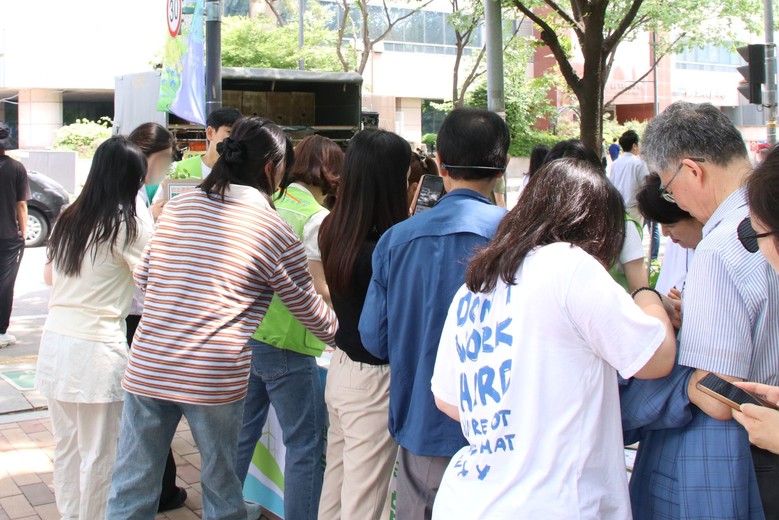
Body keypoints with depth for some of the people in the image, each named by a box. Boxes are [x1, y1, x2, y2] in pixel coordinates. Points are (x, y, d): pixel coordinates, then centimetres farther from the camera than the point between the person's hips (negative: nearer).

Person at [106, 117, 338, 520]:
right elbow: (311, 312, 8)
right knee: (220, 486, 17)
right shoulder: (277, 234, -3)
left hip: (146, 367, 4)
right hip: (214, 378, -3)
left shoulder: (177, 207, 8)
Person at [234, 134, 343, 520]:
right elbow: (316, 288, -17)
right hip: (286, 343, -8)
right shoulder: (316, 217, -13)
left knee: (242, 433, 19)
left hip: (246, 334, 8)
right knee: (307, 444, 4)